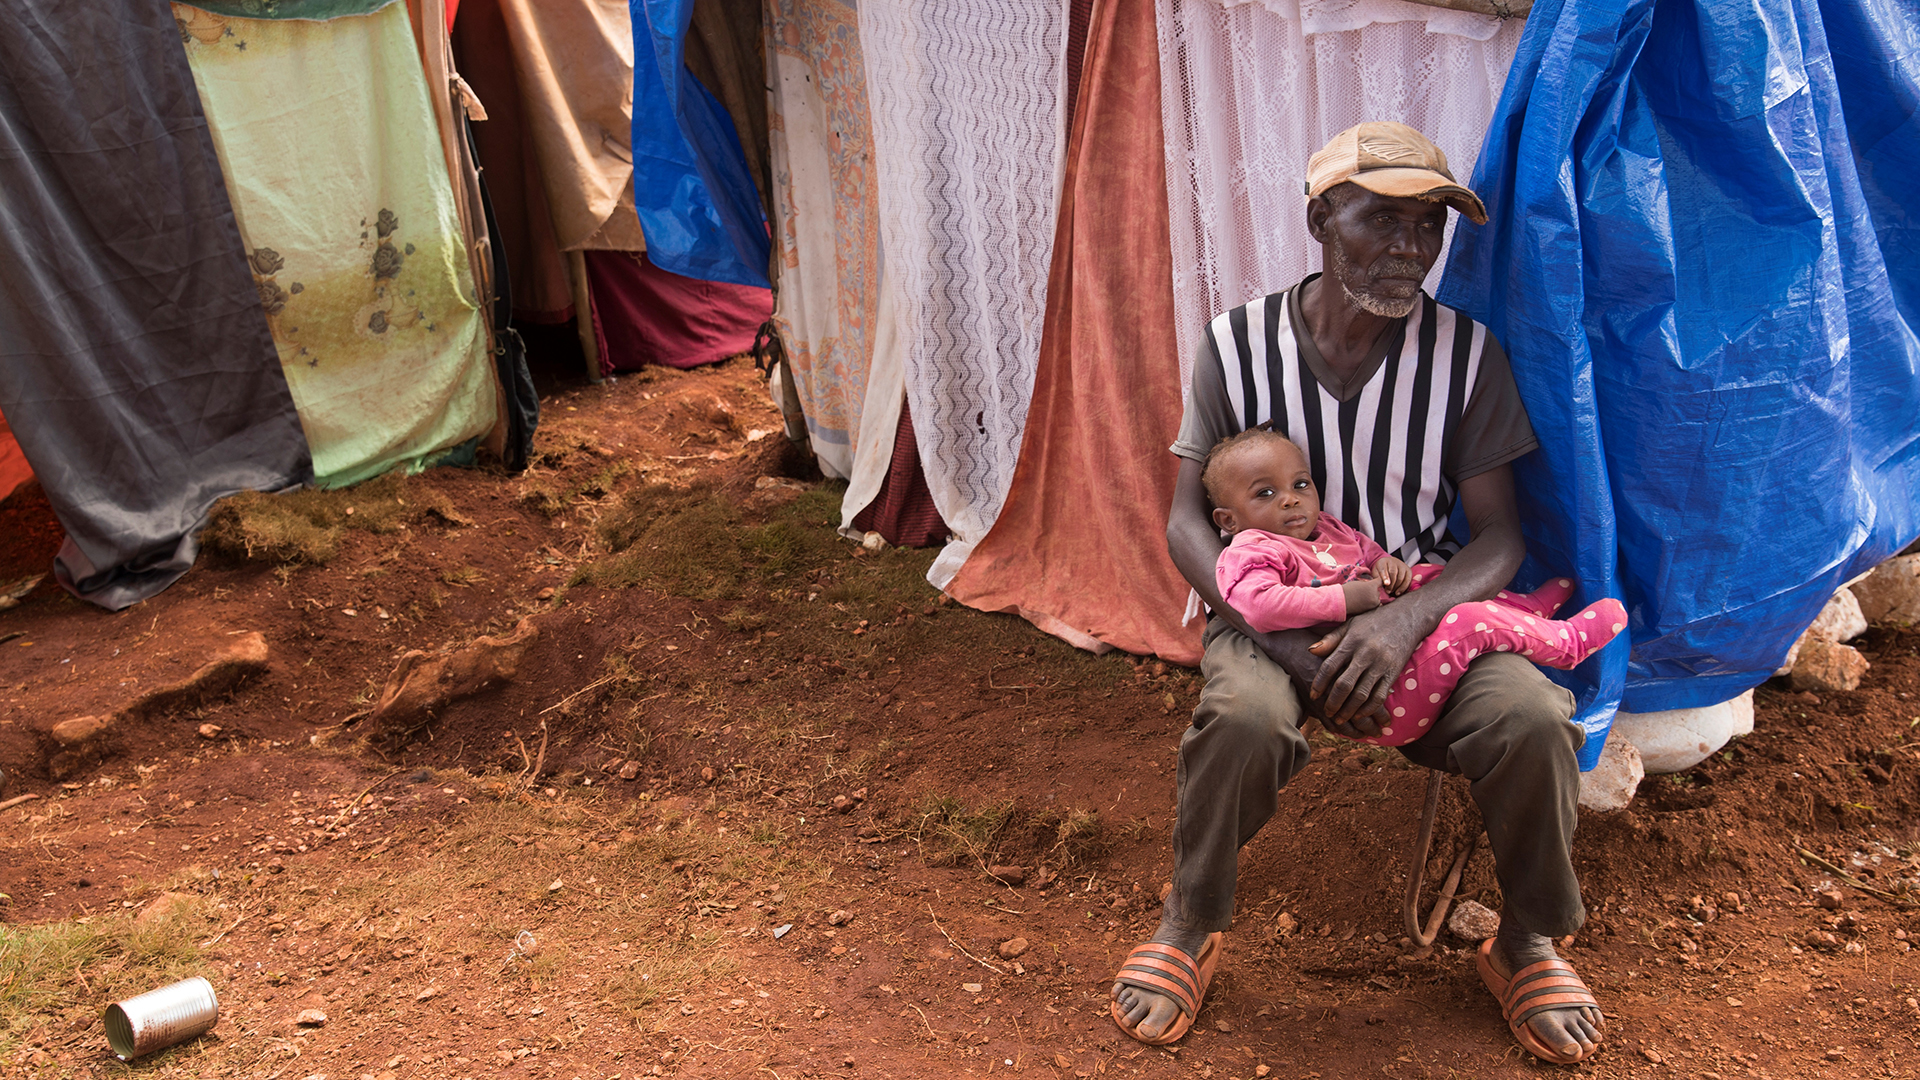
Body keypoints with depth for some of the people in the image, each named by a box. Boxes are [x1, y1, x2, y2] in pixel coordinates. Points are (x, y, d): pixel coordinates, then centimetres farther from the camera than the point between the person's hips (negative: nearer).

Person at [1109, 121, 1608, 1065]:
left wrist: (1406, 618, -27)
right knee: (1243, 715, -34)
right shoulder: (1238, 344, -5)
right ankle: (1191, 923, -4)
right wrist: (1285, 639, -22)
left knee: (1532, 718, -27)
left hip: (1421, 608, 1)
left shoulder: (1465, 352, -4)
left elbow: (1498, 536, -5)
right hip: (1269, 607, -1)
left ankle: (1526, 942, 3)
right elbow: (1187, 521, -6)